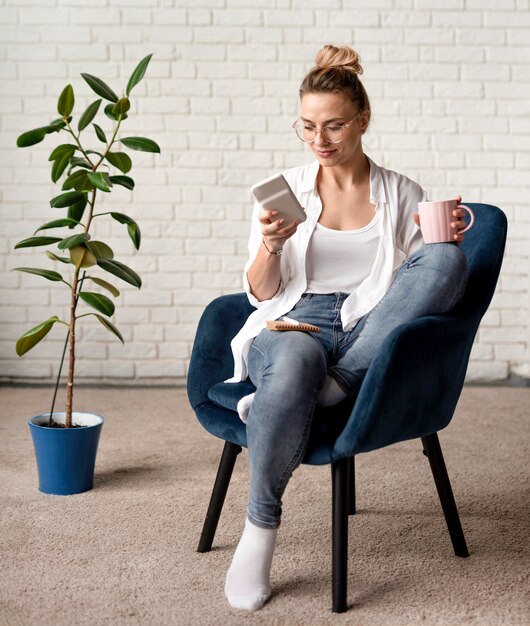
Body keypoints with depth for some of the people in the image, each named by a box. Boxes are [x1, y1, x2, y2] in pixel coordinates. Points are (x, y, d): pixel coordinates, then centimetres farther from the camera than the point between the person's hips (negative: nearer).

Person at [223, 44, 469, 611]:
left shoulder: (402, 194, 12)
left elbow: (428, 275, 7)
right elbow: (260, 293, 7)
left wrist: (448, 239, -13)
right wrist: (271, 246, -14)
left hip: (368, 335, 1)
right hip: (293, 325, -1)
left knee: (448, 258, -26)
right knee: (297, 359, -41)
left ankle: (336, 385, -29)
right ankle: (261, 524, -23)